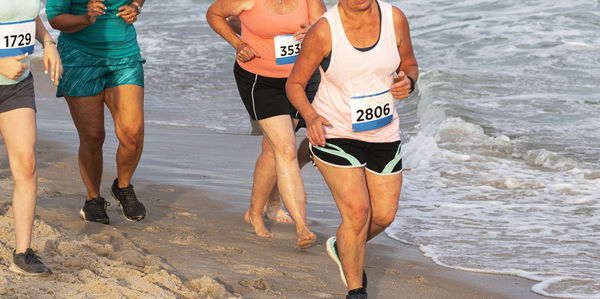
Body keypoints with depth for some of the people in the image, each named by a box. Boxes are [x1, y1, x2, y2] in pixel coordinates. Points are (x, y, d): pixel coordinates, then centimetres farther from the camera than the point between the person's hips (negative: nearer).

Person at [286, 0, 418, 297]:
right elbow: (294, 84, -7)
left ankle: (342, 248, 42)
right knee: (357, 213, -13)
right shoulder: (323, 31, -18)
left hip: (383, 136, 4)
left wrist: (407, 82, -16)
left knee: (384, 216, 9)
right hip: (334, 134, -4)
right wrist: (311, 117, -26)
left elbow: (409, 66, 8)